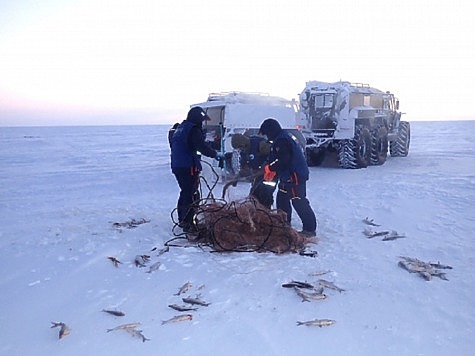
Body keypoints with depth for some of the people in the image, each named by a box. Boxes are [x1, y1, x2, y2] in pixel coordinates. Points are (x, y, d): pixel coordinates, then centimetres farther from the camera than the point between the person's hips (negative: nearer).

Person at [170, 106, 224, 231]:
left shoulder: (179, 128, 17)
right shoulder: (193, 130, -12)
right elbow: (202, 146, -20)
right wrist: (216, 154, -7)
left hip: (176, 166, 10)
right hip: (188, 167, -10)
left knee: (185, 192, 20)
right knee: (192, 195, -6)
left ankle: (182, 220, 29)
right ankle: (188, 224, -6)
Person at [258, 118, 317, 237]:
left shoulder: (281, 141, -18)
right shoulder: (281, 139, 17)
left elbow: (283, 161, -26)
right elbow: (276, 159, 21)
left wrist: (270, 168, -15)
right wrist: (272, 169, 9)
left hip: (295, 177, -11)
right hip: (288, 177, 11)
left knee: (299, 203, -9)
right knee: (282, 199, 18)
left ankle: (309, 229, -3)